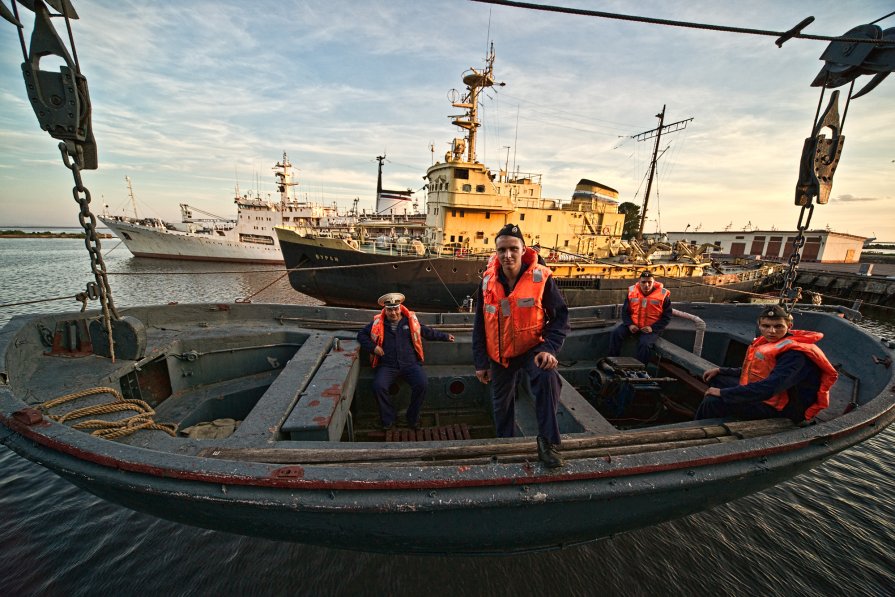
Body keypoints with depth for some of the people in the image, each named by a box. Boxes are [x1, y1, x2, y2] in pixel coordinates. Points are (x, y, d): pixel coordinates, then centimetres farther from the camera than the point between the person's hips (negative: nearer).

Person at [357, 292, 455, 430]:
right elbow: (361, 335, 16)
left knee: (422, 384, -25)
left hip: (410, 363, 0)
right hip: (387, 366, 0)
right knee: (378, 386, -27)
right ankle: (388, 419, 0)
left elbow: (428, 332, 21)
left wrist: (445, 337, 25)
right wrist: (373, 347, -1)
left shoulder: (410, 320, 10)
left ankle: (413, 418, 0)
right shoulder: (377, 323, 8)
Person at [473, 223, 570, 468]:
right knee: (502, 403, 17)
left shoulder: (541, 278, -16)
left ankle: (547, 441, -16)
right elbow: (480, 325, 0)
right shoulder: (488, 281, -8)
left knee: (548, 376, -34)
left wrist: (549, 348, -26)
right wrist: (481, 362, 0)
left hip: (532, 347, -3)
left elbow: (560, 317, -10)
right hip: (499, 353, 3)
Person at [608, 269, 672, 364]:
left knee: (645, 344, -29)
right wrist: (630, 324, -11)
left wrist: (653, 328, -16)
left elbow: (666, 316, -2)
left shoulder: (663, 294, -7)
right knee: (615, 333, -19)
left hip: (652, 328, -3)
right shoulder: (632, 291, 0)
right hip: (633, 324, 3)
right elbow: (625, 311, 7)